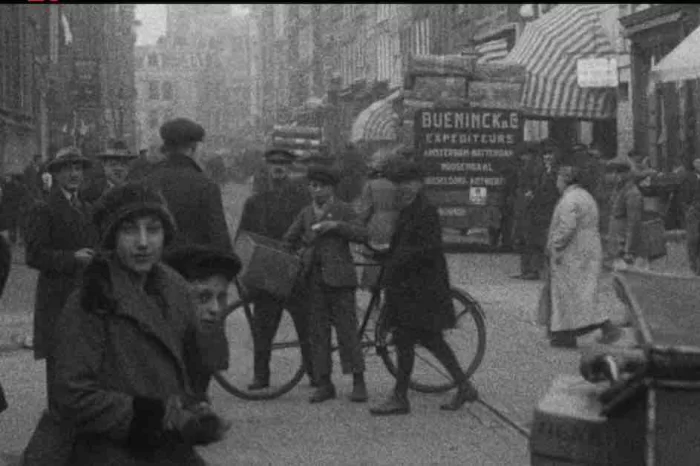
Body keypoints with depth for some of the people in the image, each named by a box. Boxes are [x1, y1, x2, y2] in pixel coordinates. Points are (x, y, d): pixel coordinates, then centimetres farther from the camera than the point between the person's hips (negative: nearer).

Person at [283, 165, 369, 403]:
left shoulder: (343, 209, 3)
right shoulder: (306, 213, 16)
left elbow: (362, 235, -9)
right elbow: (288, 241, 20)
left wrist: (336, 225, -19)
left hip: (339, 278, -4)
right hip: (315, 279, 4)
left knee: (347, 330, -5)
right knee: (318, 332, 3)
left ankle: (358, 382, 1)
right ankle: (324, 384, 8)